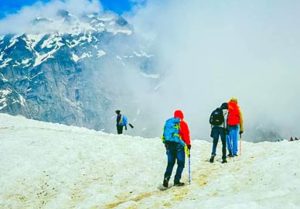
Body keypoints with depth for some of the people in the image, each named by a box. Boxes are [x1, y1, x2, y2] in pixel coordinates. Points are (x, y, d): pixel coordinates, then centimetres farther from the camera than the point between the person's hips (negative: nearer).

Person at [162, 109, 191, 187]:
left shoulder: (168, 123, 11)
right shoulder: (182, 123, -4)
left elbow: (165, 134, 12)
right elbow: (186, 135, -6)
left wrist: (166, 144, 18)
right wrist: (188, 144, 4)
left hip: (169, 145, 5)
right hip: (179, 145, -5)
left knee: (170, 163, 11)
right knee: (180, 164, 6)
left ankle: (166, 179, -5)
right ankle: (176, 180, -1)